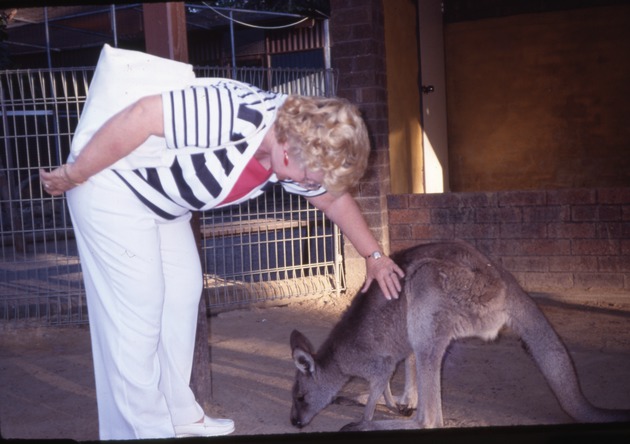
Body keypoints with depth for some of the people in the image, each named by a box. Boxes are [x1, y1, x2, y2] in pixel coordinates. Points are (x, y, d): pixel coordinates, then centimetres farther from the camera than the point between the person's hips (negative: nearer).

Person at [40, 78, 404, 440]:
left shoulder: (296, 149, -4)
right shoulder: (238, 114, -34)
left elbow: (335, 198, 12)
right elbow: (140, 117, -32)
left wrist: (374, 255, 15)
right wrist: (72, 175, -22)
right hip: (111, 186, -9)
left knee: (182, 293, 9)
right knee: (136, 306, -8)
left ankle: (179, 414, 21)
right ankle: (144, 429, 4)